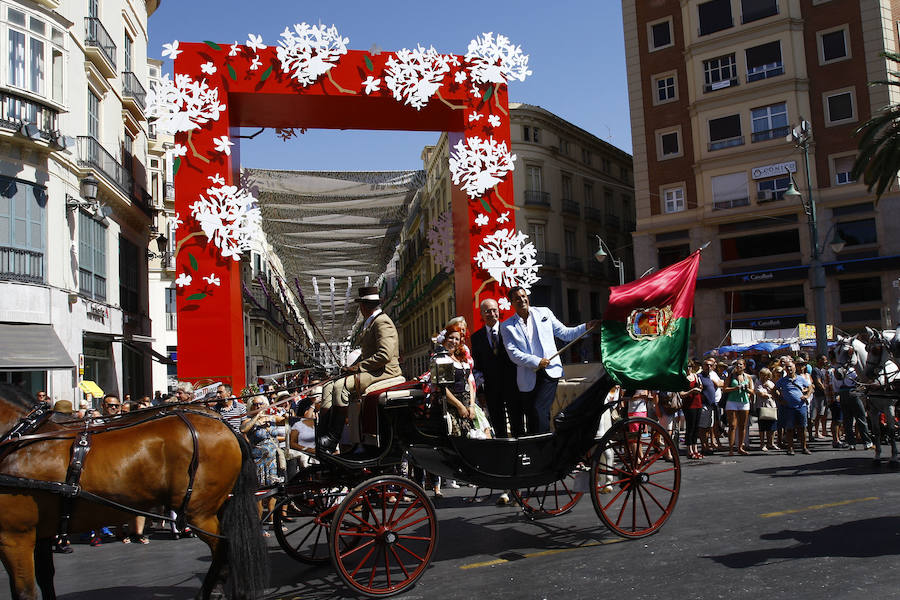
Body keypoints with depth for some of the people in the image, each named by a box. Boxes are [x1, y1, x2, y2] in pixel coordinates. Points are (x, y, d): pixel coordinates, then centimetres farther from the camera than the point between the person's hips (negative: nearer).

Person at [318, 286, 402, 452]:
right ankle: (324, 431, -10)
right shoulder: (369, 323, 21)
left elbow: (385, 355, -24)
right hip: (369, 370, 11)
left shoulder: (382, 322, -12)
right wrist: (353, 366, 9)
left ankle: (333, 438, -25)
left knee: (340, 386, -27)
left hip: (384, 372, -11)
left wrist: (359, 367, -18)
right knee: (328, 387, 1)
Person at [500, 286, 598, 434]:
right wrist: (537, 361, -15)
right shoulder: (507, 326, 5)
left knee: (539, 410, -16)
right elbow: (513, 353, -5)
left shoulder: (544, 312, 11)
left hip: (550, 371, -1)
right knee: (531, 417, 4)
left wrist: (585, 327, 0)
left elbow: (564, 333, 14)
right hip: (528, 379, 1)